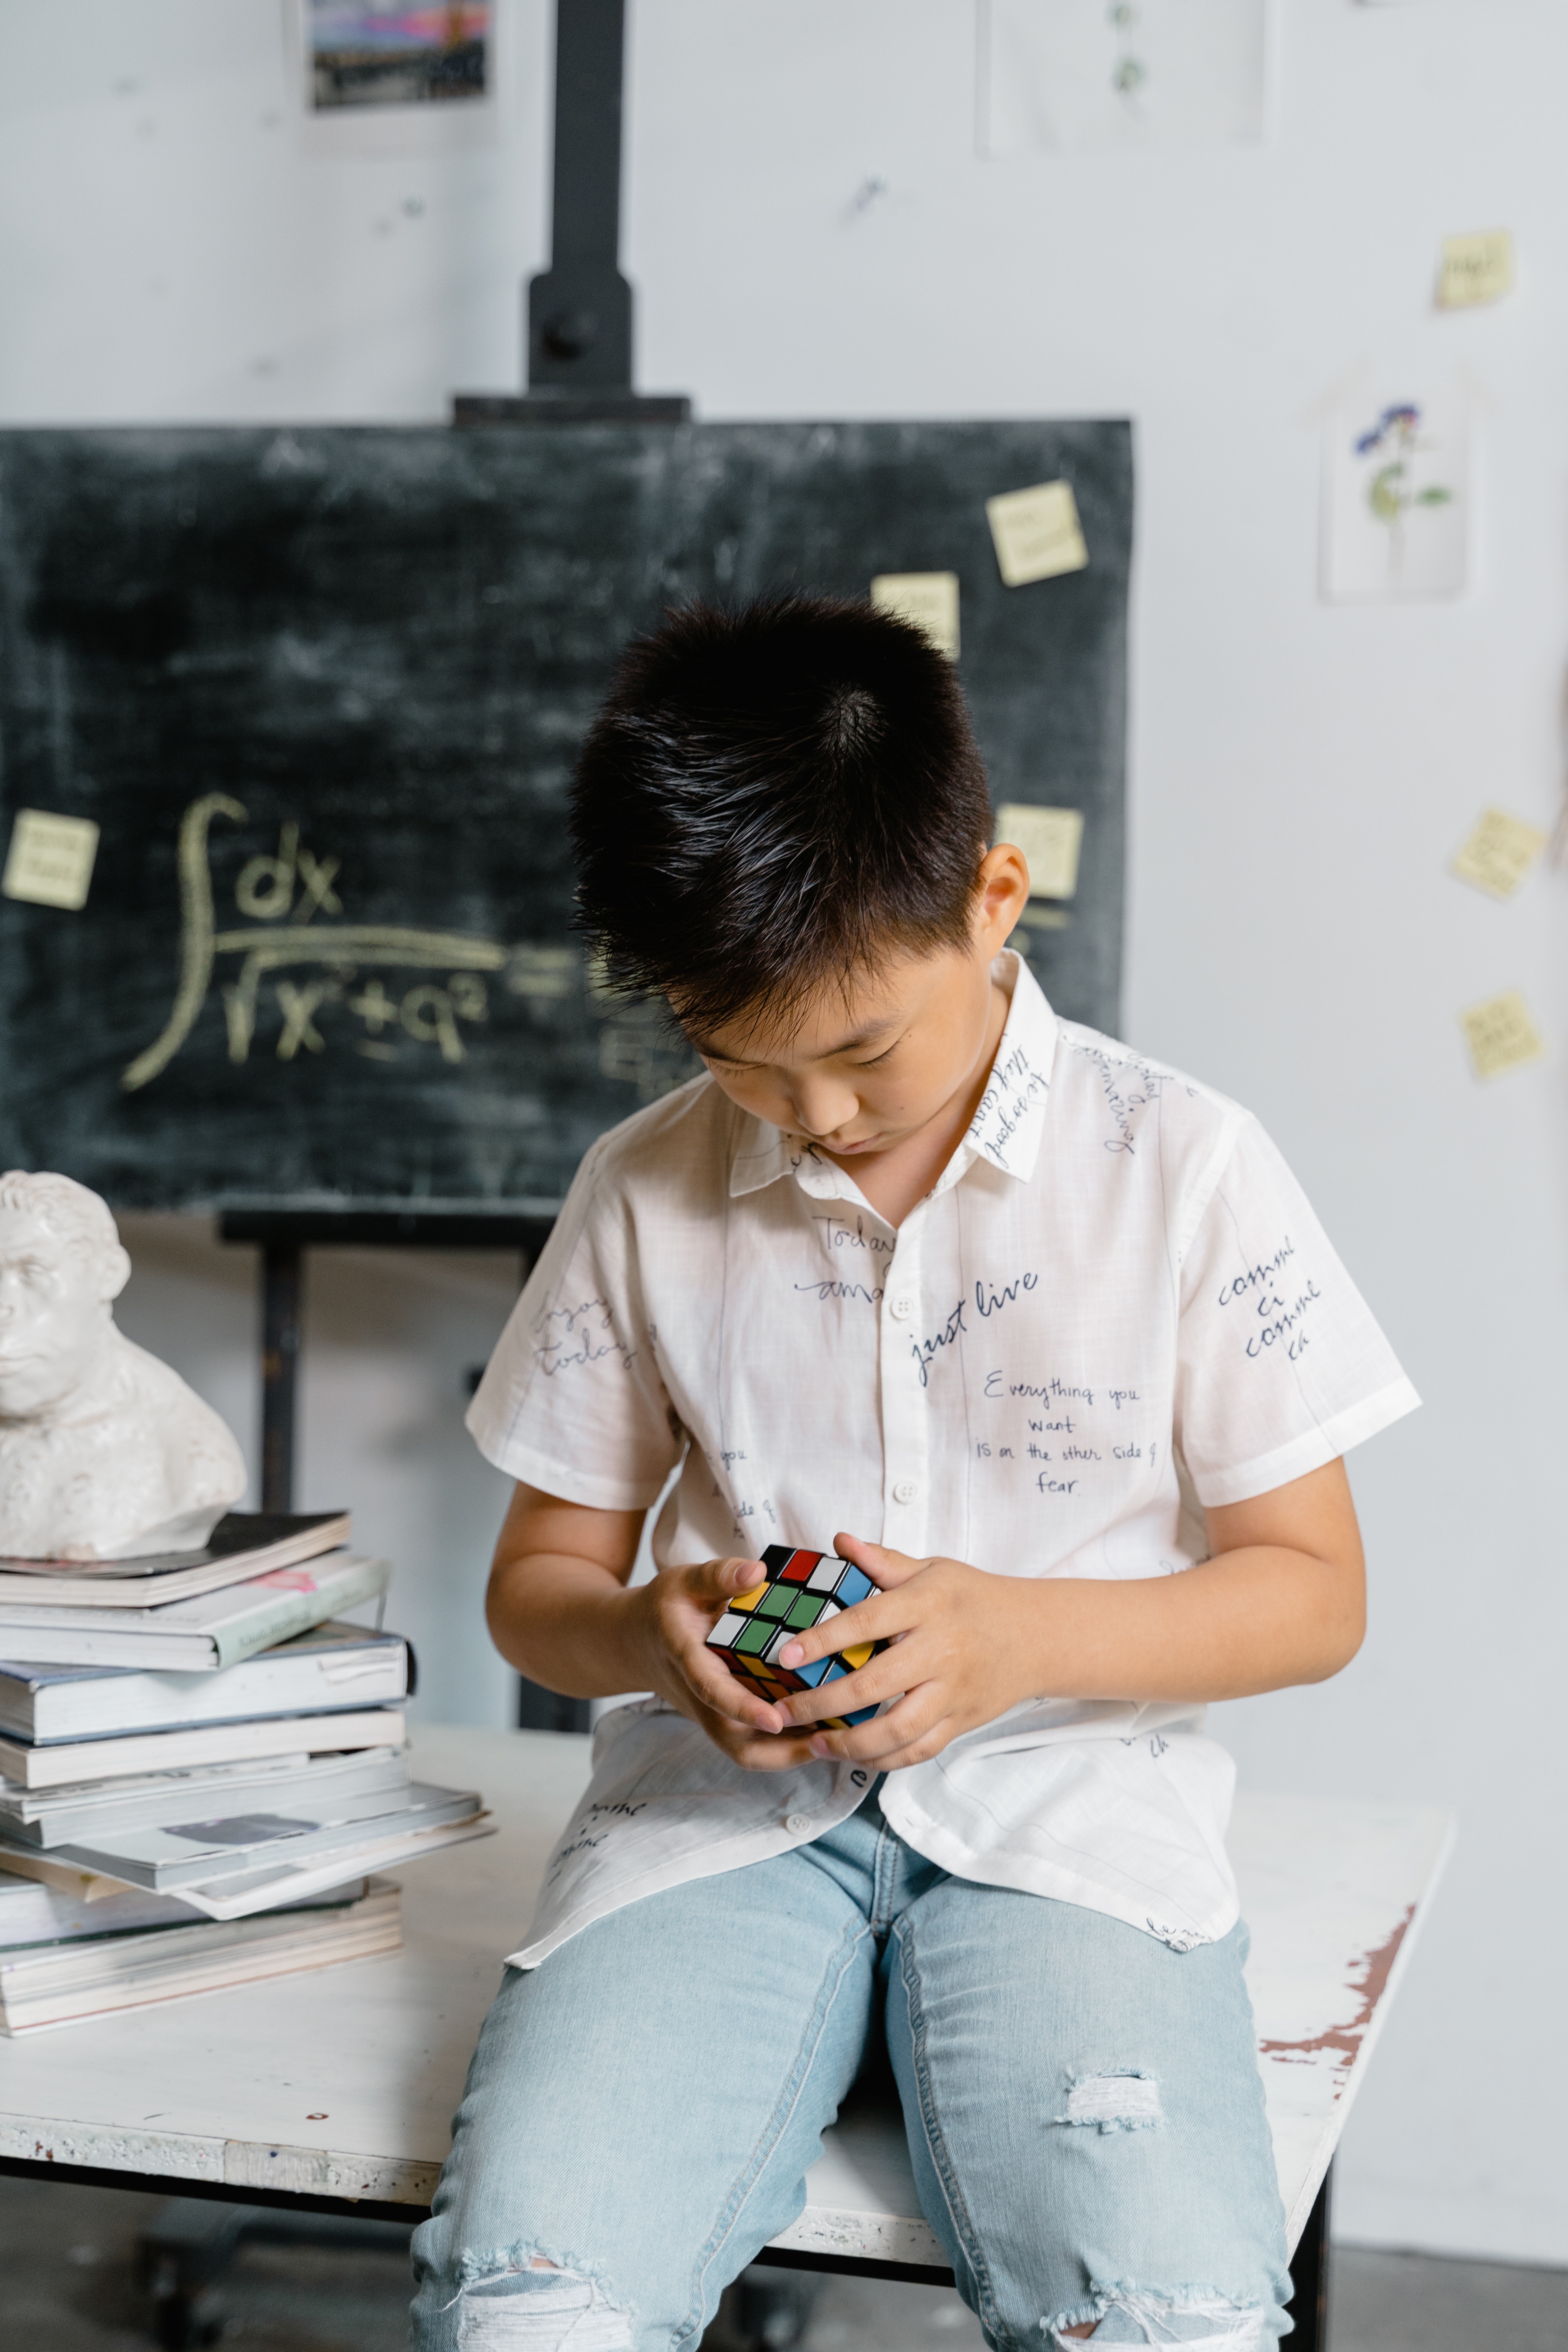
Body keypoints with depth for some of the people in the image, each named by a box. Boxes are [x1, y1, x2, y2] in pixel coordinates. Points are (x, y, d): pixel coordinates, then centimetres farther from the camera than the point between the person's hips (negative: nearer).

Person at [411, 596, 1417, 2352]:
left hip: (1066, 1801, -1)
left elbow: (1313, 1593, 3)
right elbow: (538, 1576, 15)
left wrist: (1026, 1635, -15)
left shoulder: (1182, 1168, 0)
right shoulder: (645, 1191, 6)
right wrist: (646, 1641, -10)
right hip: (723, 1799, 2)